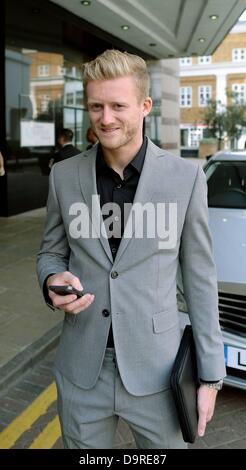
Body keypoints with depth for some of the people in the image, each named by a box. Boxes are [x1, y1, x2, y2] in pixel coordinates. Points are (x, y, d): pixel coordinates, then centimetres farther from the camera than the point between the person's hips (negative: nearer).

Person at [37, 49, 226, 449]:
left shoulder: (186, 178, -9)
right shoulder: (64, 176, -2)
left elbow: (199, 278, -4)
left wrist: (210, 375, -2)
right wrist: (53, 281, -15)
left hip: (155, 371, -2)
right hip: (81, 371, 2)